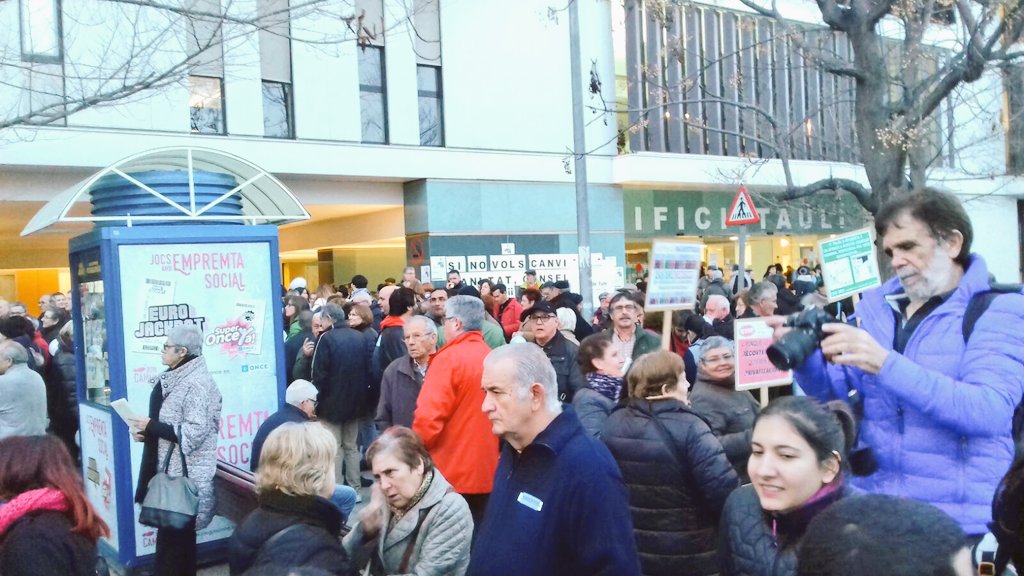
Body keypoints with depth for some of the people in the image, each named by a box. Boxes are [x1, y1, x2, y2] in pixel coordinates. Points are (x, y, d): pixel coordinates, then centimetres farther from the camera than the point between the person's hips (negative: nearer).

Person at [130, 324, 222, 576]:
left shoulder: (196, 384, -17)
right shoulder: (174, 379, 12)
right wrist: (146, 432, 3)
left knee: (174, 538, -3)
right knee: (173, 534, 16)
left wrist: (151, 426, -18)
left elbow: (193, 433, -23)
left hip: (186, 475, -9)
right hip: (169, 470, 9)